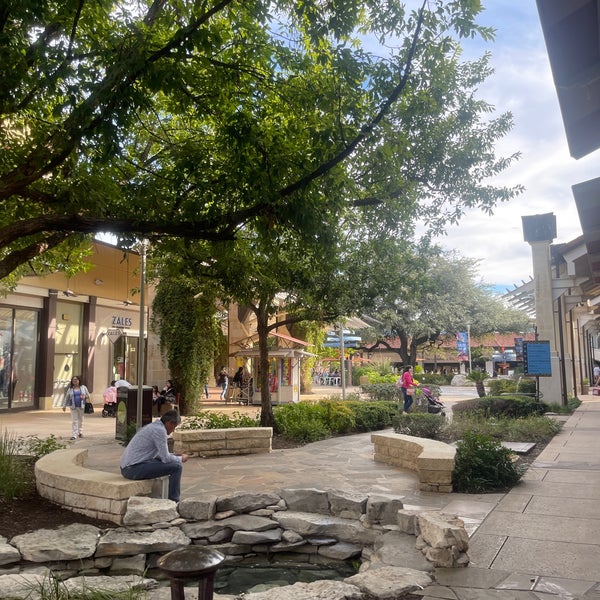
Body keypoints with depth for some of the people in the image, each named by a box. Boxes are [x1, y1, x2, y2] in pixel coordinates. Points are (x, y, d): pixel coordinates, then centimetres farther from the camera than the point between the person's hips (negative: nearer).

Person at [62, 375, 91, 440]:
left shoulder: (83, 387, 6)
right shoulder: (70, 389, 7)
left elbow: (88, 396, 9)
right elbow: (66, 398, 12)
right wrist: (64, 406, 9)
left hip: (81, 406, 0)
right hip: (73, 407, 0)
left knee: (80, 420, 10)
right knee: (74, 421, -4)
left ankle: (80, 432, 26)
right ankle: (74, 435, -5)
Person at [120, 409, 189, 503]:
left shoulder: (153, 426, 16)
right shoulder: (159, 430, -14)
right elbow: (166, 458, -13)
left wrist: (176, 455, 21)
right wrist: (181, 459, 4)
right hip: (134, 469, -11)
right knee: (176, 467, -10)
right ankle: (173, 502, 1)